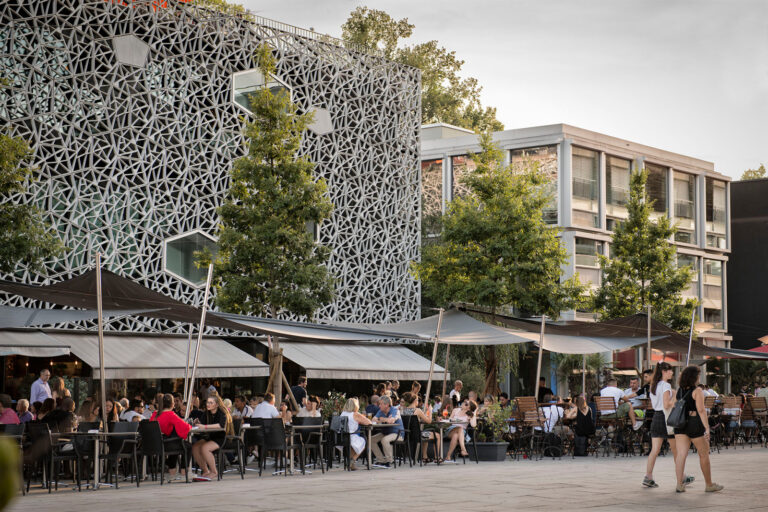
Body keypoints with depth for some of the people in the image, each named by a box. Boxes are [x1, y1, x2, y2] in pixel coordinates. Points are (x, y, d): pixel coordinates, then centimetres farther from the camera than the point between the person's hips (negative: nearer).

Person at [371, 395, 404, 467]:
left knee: (384, 440, -35)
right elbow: (374, 420, -7)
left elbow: (391, 421, -31)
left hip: (396, 433, -8)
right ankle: (381, 460, -5)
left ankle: (389, 460, -18)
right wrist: (387, 420, -21)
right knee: (371, 440, -9)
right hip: (385, 433, 8)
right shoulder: (381, 411, 7)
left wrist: (382, 419, -12)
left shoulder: (394, 411, -14)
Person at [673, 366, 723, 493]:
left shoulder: (679, 390, 6)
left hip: (680, 425, 5)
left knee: (681, 454, 0)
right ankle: (709, 485, 18)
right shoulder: (697, 392, -11)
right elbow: (701, 410, -18)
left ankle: (679, 484, -9)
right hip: (695, 424, -5)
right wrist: (707, 428, -20)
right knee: (704, 454, 9)